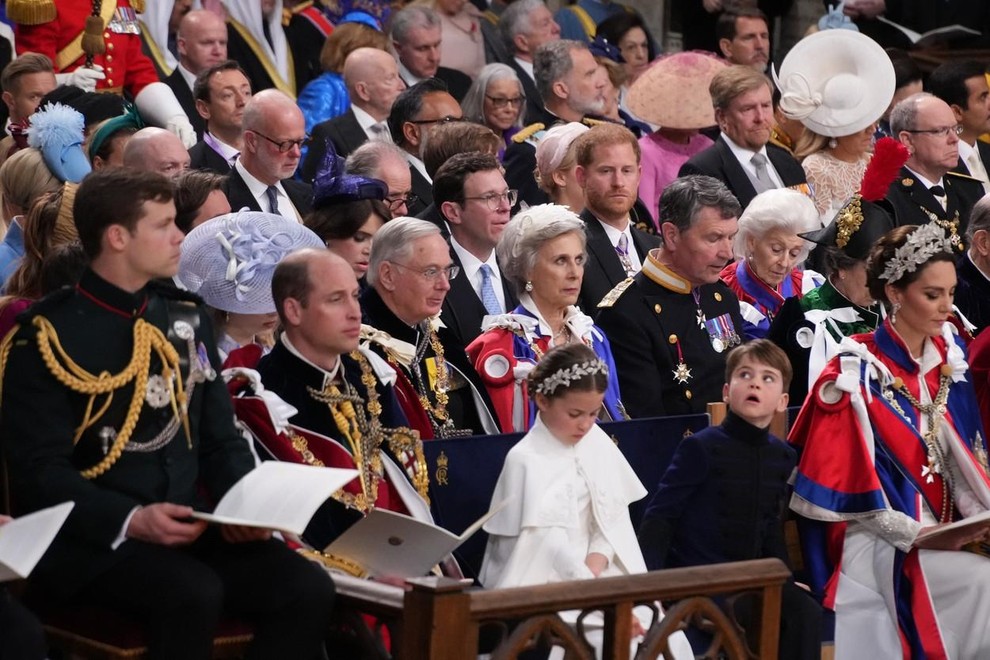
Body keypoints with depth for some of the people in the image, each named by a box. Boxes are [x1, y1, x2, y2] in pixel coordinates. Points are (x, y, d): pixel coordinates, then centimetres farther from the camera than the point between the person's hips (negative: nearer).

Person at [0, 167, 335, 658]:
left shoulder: (187, 318, 15)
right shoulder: (49, 336, -6)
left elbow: (221, 441, 16)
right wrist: (131, 520, -25)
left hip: (192, 526, 6)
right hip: (91, 538, -6)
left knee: (307, 589, -20)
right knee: (192, 594, -36)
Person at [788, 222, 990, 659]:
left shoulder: (948, 360, 11)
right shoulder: (856, 374, -7)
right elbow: (848, 483, -9)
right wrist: (915, 534, -17)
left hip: (948, 532, 6)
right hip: (880, 543, -5)